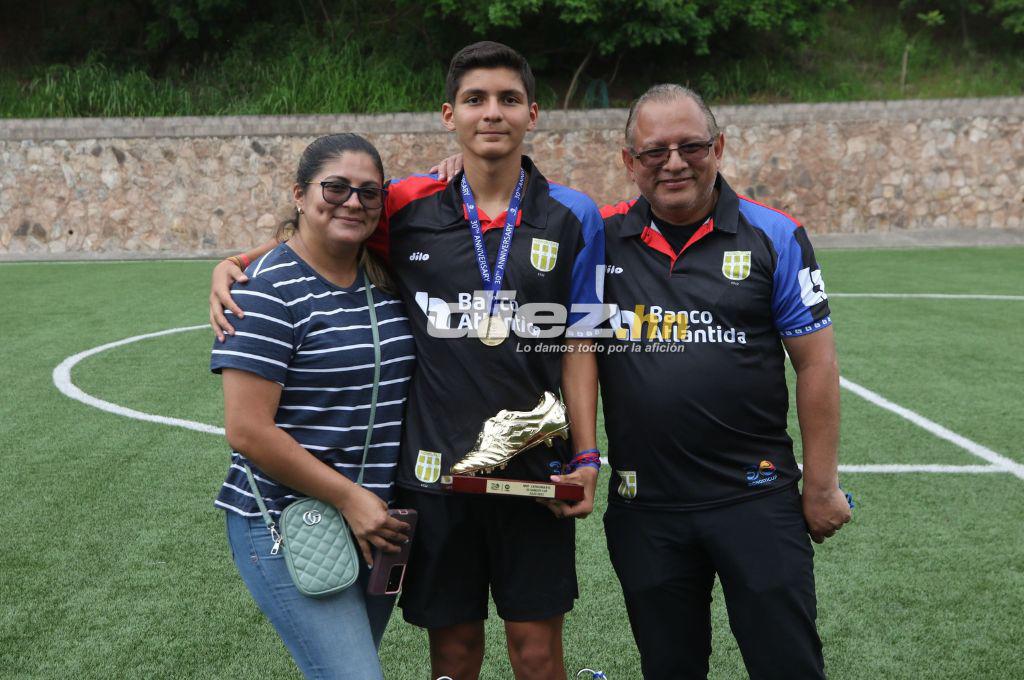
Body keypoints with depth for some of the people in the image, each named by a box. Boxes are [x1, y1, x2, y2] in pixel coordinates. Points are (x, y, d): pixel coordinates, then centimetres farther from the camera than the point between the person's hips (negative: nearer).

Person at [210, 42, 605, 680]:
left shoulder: (572, 216, -1)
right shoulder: (409, 207, 0)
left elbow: (579, 345, 2)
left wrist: (585, 458, -4)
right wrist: (234, 265, -3)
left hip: (535, 472, -1)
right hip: (434, 468, 1)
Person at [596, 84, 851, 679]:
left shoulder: (772, 236, -3)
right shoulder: (601, 238, 1)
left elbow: (815, 363, -1)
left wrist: (821, 485, -1)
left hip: (757, 495, -2)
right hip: (643, 505, 2)